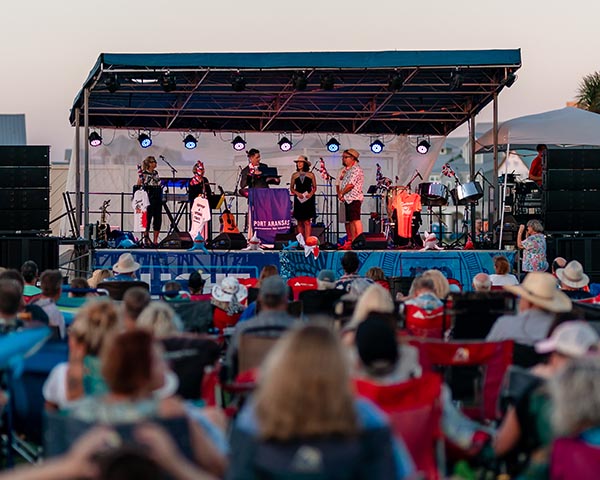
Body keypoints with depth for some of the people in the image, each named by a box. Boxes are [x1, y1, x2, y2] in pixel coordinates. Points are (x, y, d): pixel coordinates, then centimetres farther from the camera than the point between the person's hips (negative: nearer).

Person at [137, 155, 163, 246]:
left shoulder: (156, 173, 13)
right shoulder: (144, 174, -6)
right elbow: (138, 186, -6)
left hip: (158, 198, 7)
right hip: (149, 199, -7)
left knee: (158, 219, 6)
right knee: (148, 218, -2)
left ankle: (155, 240, 12)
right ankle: (146, 238, 6)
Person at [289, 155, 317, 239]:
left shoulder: (311, 175, 3)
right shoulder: (294, 175, 8)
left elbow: (314, 187, 7)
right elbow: (291, 188, 9)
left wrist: (311, 193, -12)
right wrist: (297, 193, -9)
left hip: (308, 200, -2)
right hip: (298, 200, 2)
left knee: (307, 221, -8)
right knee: (300, 222, 3)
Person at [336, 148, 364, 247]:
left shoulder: (356, 169, -9)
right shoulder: (343, 170, 20)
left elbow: (351, 184, -16)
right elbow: (338, 184, 20)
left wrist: (341, 193, -6)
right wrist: (339, 194, 3)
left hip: (354, 198, -9)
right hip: (345, 199, 9)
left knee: (355, 219, -13)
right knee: (348, 221, 8)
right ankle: (351, 241, 10)